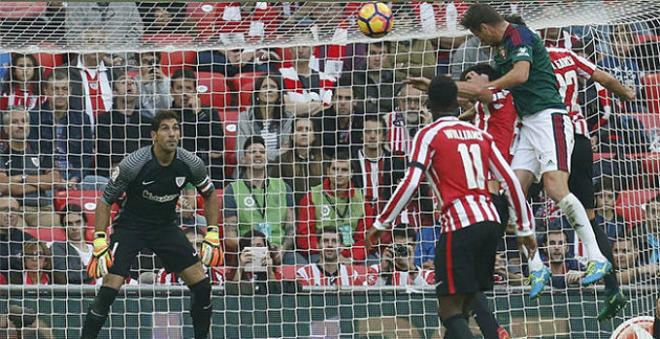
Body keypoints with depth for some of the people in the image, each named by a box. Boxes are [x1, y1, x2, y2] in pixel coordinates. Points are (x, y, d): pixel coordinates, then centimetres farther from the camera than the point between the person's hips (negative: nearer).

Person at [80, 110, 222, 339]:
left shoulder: (191, 164, -14)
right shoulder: (133, 164, -24)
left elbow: (209, 194, 6)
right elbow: (105, 201, -14)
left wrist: (212, 235, -2)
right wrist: (99, 243, -21)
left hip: (166, 226, 4)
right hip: (130, 226, -4)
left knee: (201, 285, -4)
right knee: (109, 289, -18)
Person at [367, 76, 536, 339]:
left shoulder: (429, 135, 1)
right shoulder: (480, 134, 18)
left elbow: (410, 183, -11)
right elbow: (510, 181, 14)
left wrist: (381, 223, -4)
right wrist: (525, 228, 18)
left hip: (461, 226, -7)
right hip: (491, 222, 7)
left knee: (450, 310, -6)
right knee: (465, 305, 16)